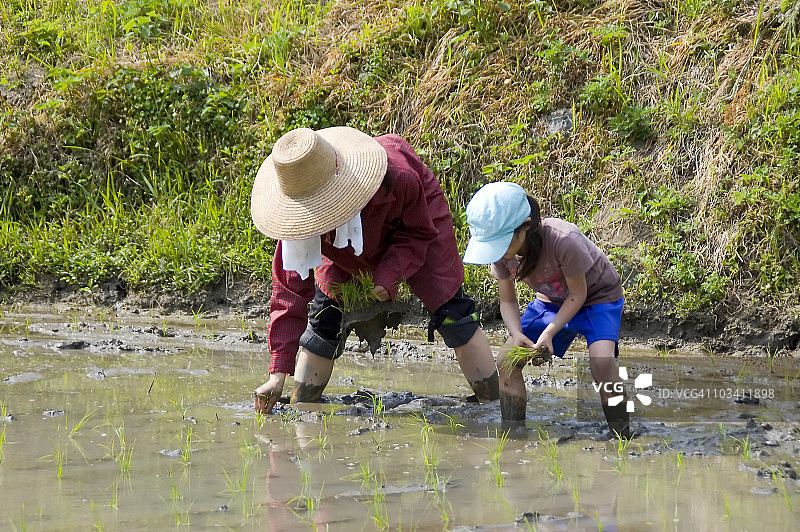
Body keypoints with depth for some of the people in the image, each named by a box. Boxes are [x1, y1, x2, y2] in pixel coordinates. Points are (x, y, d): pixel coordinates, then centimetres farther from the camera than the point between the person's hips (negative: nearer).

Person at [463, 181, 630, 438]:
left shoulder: (563, 240, -39)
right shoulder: (500, 249, -22)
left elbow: (578, 294, -23)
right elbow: (508, 301, -8)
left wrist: (549, 332, -33)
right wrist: (517, 335, -28)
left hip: (598, 294, -6)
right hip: (552, 300, 6)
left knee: (602, 359, -31)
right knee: (506, 362, -6)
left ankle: (621, 440, -20)